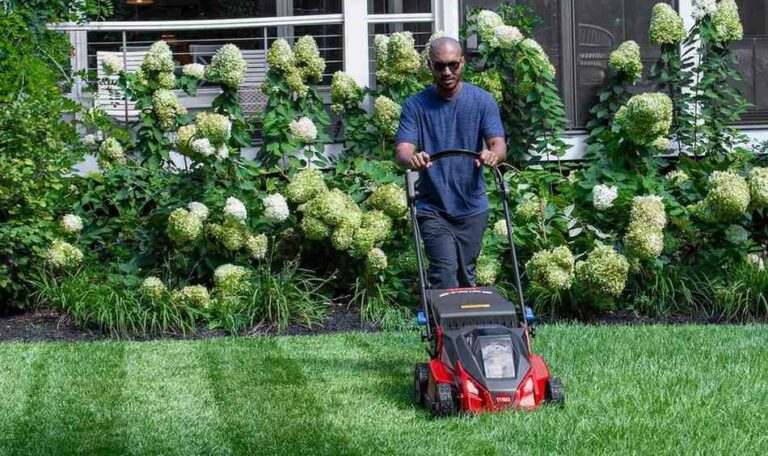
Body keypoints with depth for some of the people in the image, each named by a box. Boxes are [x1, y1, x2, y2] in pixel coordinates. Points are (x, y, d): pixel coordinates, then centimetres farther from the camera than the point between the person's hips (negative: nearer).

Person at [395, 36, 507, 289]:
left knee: (466, 276, 12)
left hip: (472, 207, 2)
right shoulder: (415, 106, -3)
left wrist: (492, 154, -36)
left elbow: (499, 144, -11)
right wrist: (411, 159, -39)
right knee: (445, 273, -15)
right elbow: (403, 150, -13)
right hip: (433, 209, -2)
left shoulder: (483, 101, -1)